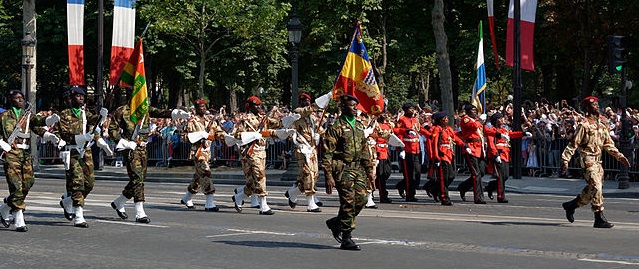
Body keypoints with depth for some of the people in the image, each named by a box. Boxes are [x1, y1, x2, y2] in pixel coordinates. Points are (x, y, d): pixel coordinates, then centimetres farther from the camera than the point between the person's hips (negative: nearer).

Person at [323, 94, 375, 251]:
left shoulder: (359, 126, 16)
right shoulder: (336, 126, -7)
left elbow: (364, 149, 24)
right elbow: (327, 154, -10)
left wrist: (369, 168, 17)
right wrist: (328, 176, -16)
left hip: (358, 168, 7)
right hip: (343, 169, -7)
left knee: (361, 199, 2)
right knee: (348, 202, -7)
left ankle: (336, 222, 24)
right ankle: (346, 239, 2)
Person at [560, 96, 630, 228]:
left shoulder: (601, 126, 16)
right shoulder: (584, 125, -8)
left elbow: (608, 144, 22)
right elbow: (573, 144, -10)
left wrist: (620, 156, 14)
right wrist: (565, 159, -16)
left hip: (598, 161, 8)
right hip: (588, 159, -8)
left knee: (591, 190, 9)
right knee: (596, 187, -13)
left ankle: (570, 205, 26)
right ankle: (599, 219, -10)